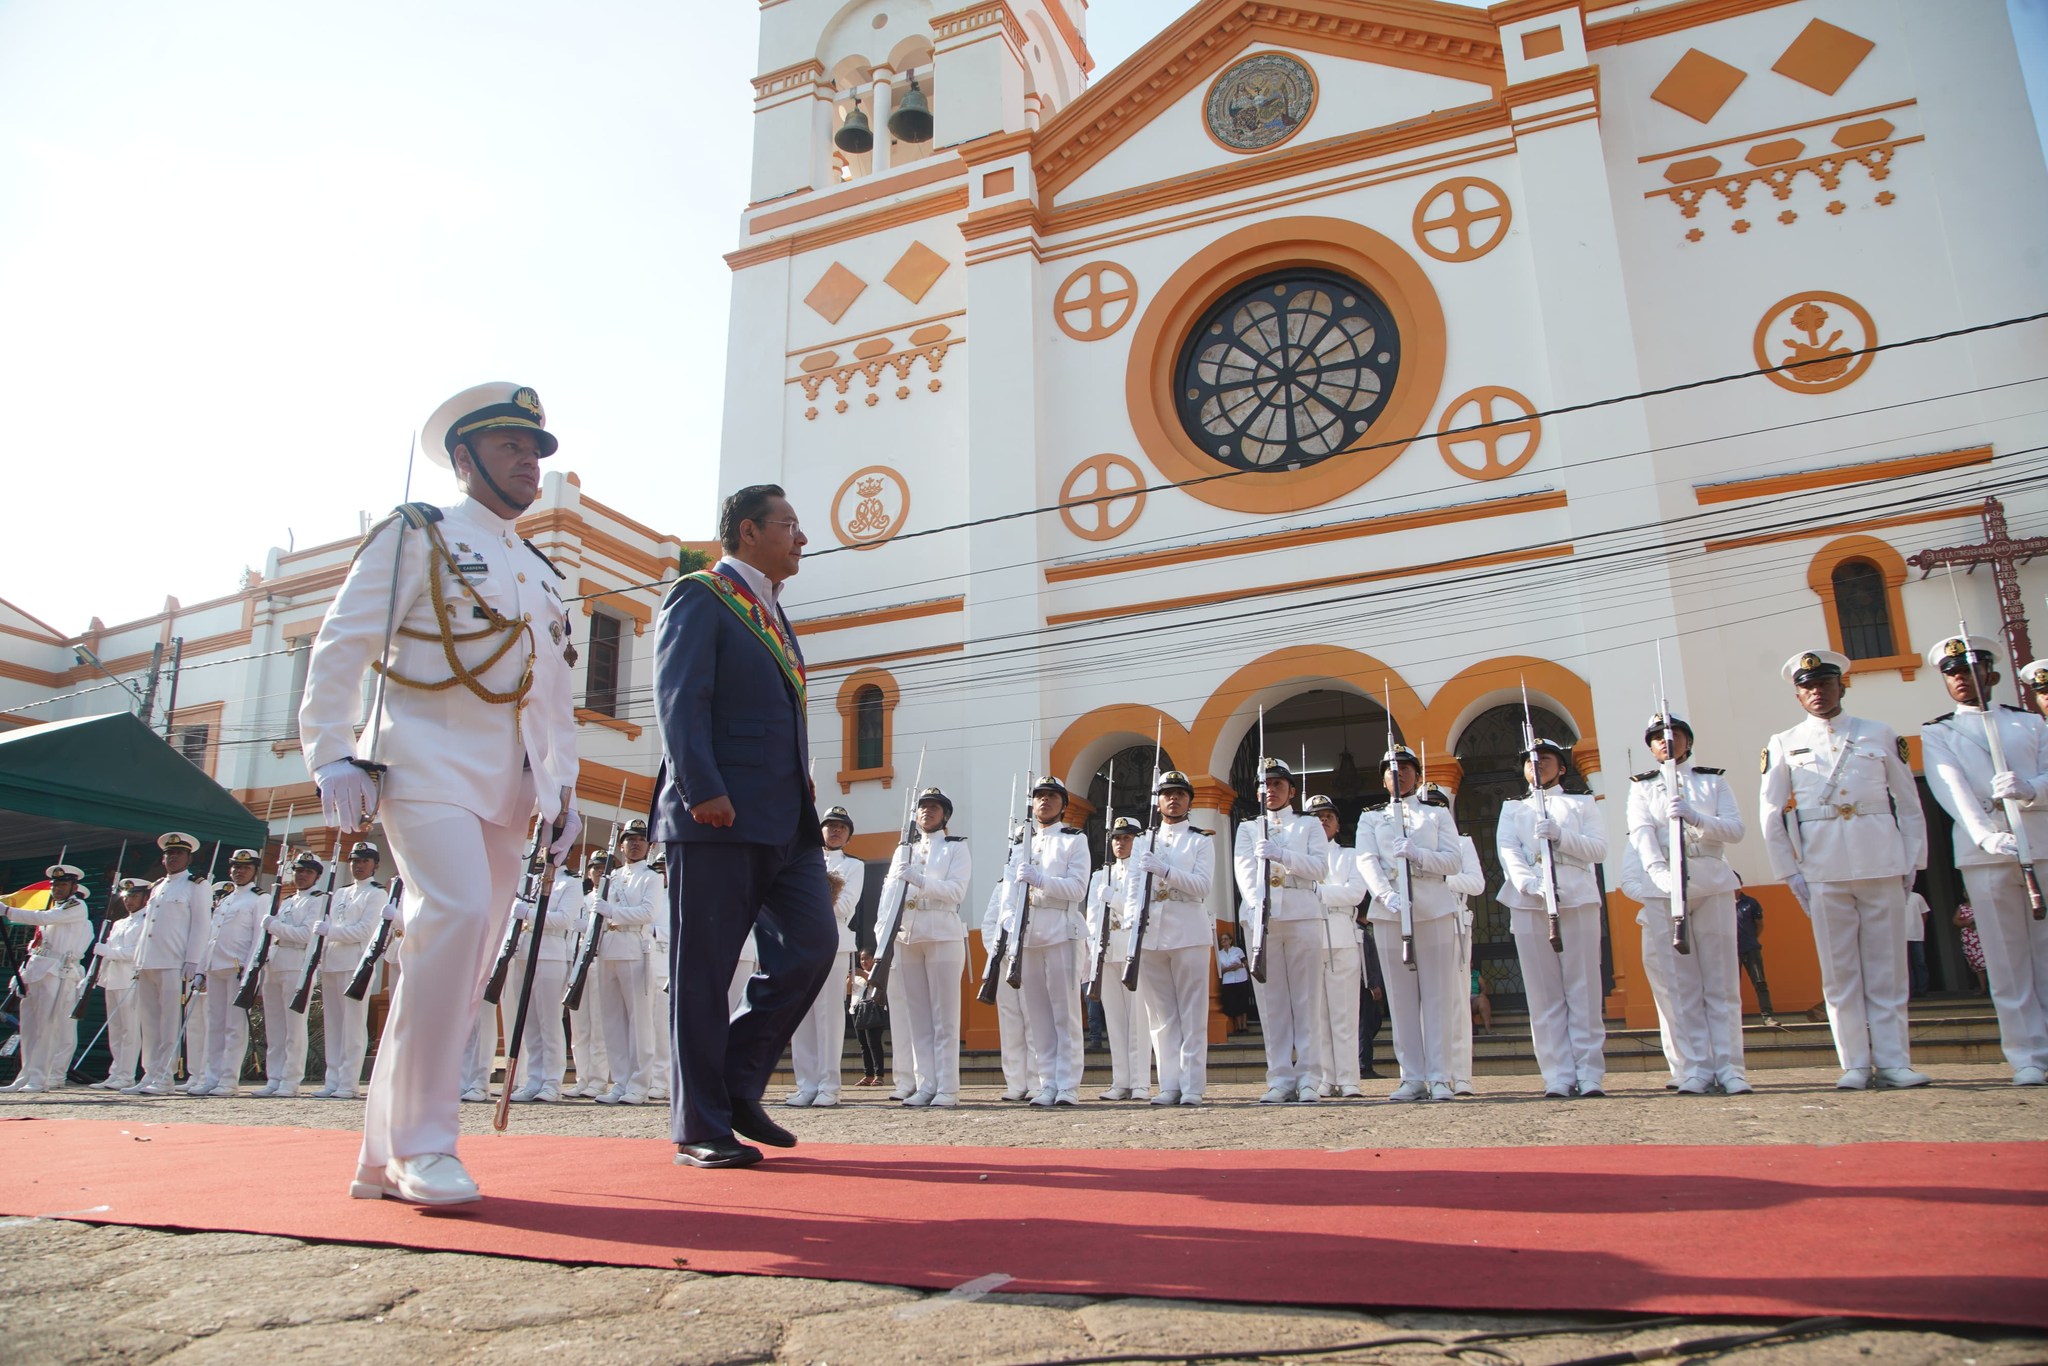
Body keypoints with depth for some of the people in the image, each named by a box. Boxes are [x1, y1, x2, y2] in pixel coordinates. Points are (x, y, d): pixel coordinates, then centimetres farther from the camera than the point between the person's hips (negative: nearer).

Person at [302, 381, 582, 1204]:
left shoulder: (540, 575, 23)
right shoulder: (416, 535, 4)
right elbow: (340, 645, -2)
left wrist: (561, 787, 14)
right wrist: (331, 756, -11)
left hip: (507, 787, 7)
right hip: (428, 764, -6)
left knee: (469, 954, 3)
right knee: (455, 914, -26)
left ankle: (385, 1157, 13)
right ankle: (422, 1143, -15)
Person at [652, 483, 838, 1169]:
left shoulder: (772, 612, 24)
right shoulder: (700, 598, -2)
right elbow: (679, 699, -14)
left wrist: (805, 808, 16)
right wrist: (703, 790, -24)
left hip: (787, 821, 8)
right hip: (719, 817, -8)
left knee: (813, 943, 0)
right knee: (704, 969, -1)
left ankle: (738, 1084, 15)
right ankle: (700, 1127, 9)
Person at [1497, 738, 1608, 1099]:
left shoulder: (1581, 804, 18)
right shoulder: (1512, 808, 19)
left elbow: (1599, 848, 3)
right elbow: (1508, 852, 2)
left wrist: (1560, 835, -14)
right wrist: (1530, 883, -18)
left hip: (1578, 900, 0)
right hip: (1529, 904, 1)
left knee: (1584, 991, -3)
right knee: (1545, 994, -2)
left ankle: (1591, 1074, 1)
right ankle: (1559, 1076, -1)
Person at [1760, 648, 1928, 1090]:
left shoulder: (1881, 736, 11)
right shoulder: (1783, 745, 8)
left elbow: (1909, 803, 11)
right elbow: (1770, 815, 7)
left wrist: (1912, 861, 3)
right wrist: (1790, 872, 1)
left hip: (1883, 866, 1)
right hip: (1823, 870, -1)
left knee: (1887, 970, 4)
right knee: (1840, 974, 2)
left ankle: (1893, 1061, 10)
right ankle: (1856, 1064, 8)